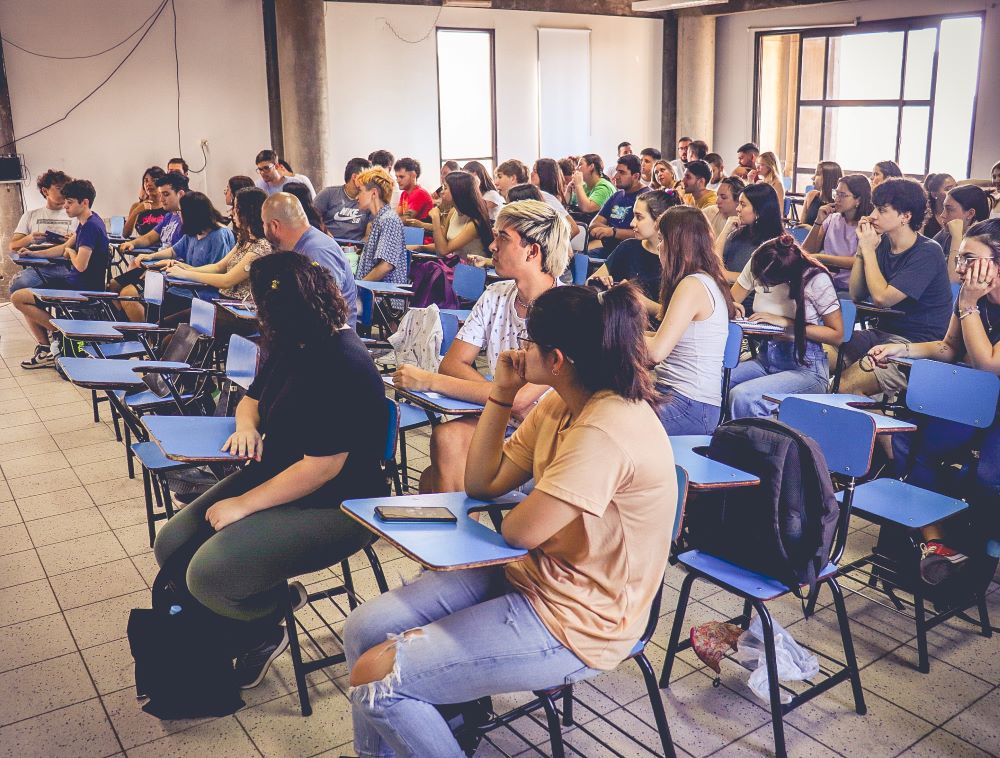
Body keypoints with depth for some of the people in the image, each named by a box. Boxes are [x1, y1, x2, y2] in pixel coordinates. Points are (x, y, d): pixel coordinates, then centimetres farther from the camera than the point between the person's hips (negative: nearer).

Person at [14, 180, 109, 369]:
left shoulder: (91, 226, -20)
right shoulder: (86, 222, 11)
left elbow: (81, 265, -26)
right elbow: (65, 247, 24)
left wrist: (70, 252, -4)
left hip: (83, 288, -11)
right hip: (73, 281, 11)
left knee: (18, 298, -11)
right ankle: (45, 349, 10)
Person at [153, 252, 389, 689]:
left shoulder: (342, 366, -24)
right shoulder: (290, 348, 6)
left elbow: (323, 467, -26)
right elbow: (253, 399, 22)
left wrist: (243, 505, -19)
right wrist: (246, 425, -3)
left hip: (334, 506, -10)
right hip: (274, 477, 10)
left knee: (209, 575, -23)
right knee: (171, 546, 0)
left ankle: (266, 632, 10)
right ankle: (248, 636, 16)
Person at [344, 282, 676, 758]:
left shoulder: (606, 430, -28)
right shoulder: (561, 405, 3)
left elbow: (520, 531, -24)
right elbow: (482, 484, 7)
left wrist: (520, 509, 0)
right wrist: (502, 393, -2)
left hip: (574, 623, -9)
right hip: (532, 576, 9)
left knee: (374, 680, -13)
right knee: (363, 630, 4)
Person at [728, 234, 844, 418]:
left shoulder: (816, 279, -11)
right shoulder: (756, 266, 1)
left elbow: (837, 335, -8)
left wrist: (787, 323, -17)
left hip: (806, 366, -5)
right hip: (766, 359, 5)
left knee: (742, 396, -32)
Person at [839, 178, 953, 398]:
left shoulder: (927, 252, -14)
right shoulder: (883, 244, 8)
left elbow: (882, 297, -22)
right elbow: (856, 295, 5)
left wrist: (868, 250, -13)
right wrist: (862, 248, -4)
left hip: (918, 344, -8)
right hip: (883, 333, 8)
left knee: (845, 387, -27)